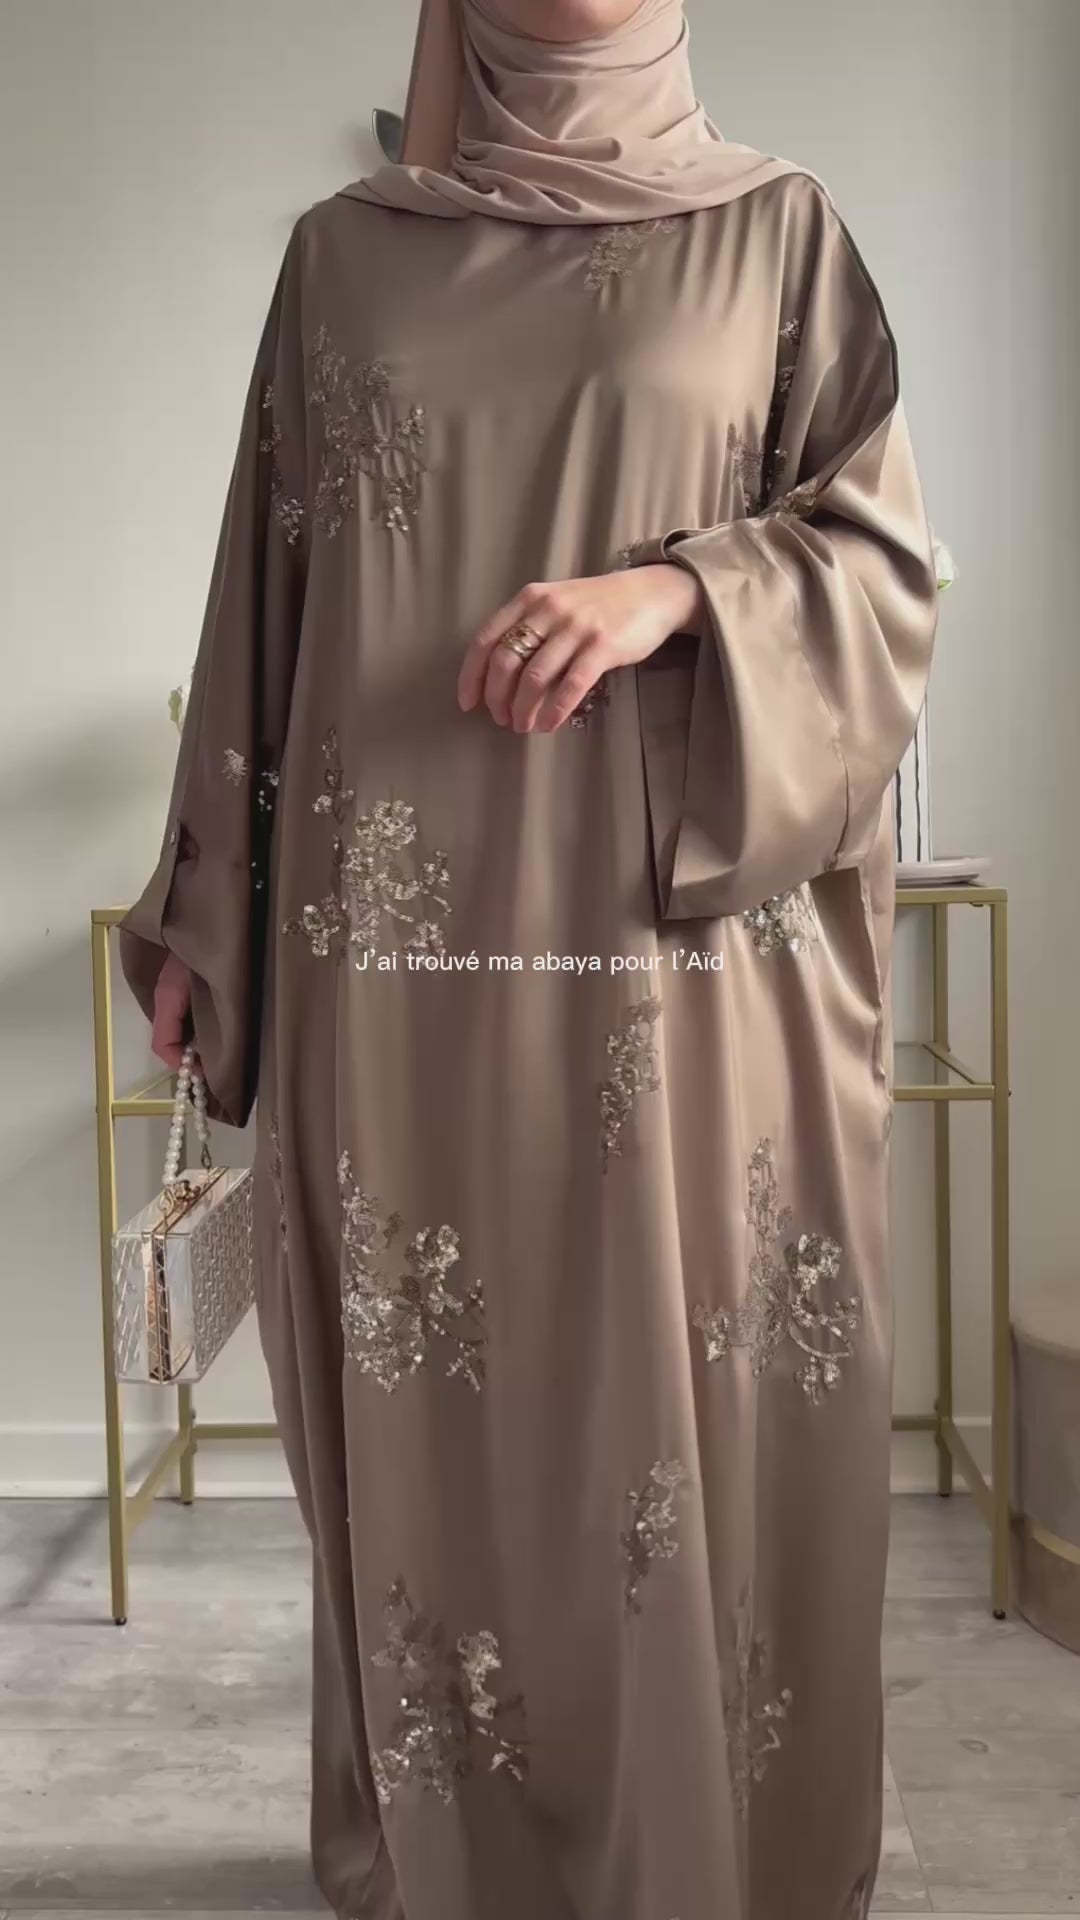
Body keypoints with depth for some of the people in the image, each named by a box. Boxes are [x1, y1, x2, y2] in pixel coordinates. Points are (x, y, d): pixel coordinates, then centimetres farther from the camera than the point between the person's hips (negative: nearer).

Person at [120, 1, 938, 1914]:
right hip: (414, 947, 1)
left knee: (700, 1397, 3)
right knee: (434, 1412, 7)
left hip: (689, 949, -1)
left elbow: (883, 554, 5)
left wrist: (672, 592, -15)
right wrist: (203, 905, 10)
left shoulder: (778, 230, 11)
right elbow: (271, 591, 12)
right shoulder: (344, 251, 14)